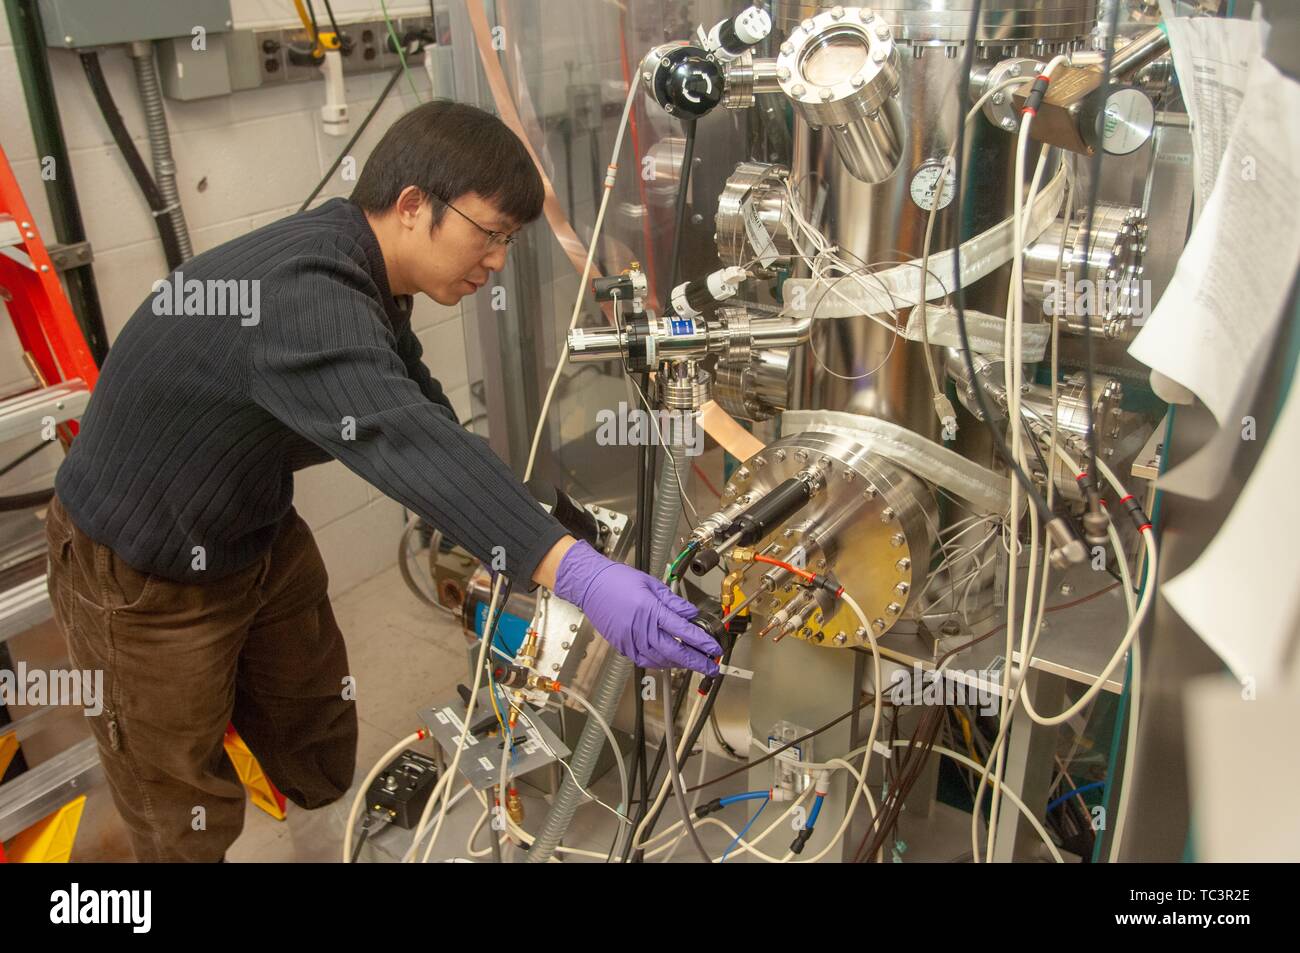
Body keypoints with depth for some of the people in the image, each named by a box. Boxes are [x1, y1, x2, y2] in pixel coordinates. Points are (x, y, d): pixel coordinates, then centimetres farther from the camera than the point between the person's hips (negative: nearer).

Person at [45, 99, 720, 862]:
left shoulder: (361, 273, -4)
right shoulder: (301, 295, -36)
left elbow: (422, 411, 2)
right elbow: (403, 439, -51)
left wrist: (512, 534, -3)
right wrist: (580, 575, -60)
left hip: (260, 539, 8)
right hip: (143, 573, -8)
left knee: (321, 759, 19)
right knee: (189, 819, 9)